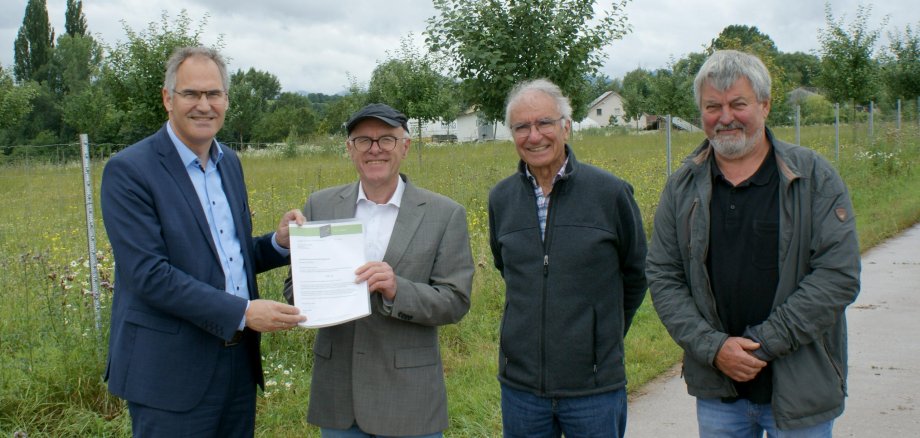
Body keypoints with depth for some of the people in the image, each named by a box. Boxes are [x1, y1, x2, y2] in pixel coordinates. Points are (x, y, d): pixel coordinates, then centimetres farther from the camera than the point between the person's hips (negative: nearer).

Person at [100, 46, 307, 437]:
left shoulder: (230, 162, 10)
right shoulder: (128, 171, -13)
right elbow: (148, 274, -20)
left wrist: (280, 243, -4)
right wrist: (242, 312, -23)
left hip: (239, 360, 7)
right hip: (171, 374, -7)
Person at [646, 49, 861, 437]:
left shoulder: (813, 177, -4)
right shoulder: (682, 187, 3)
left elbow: (839, 274, -11)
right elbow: (663, 278, 1)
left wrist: (763, 343, -15)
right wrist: (713, 347, -12)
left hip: (800, 388, -2)